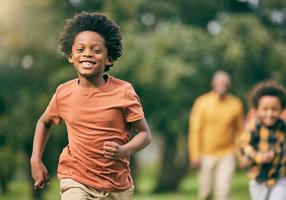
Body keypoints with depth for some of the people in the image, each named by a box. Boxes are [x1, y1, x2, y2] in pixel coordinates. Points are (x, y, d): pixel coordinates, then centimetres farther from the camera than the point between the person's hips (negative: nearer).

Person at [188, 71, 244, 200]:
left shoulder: (236, 104, 0)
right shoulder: (202, 102, -4)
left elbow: (240, 130, 8)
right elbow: (195, 130, -3)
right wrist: (195, 155, -8)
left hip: (227, 156, 0)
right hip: (206, 155, 0)